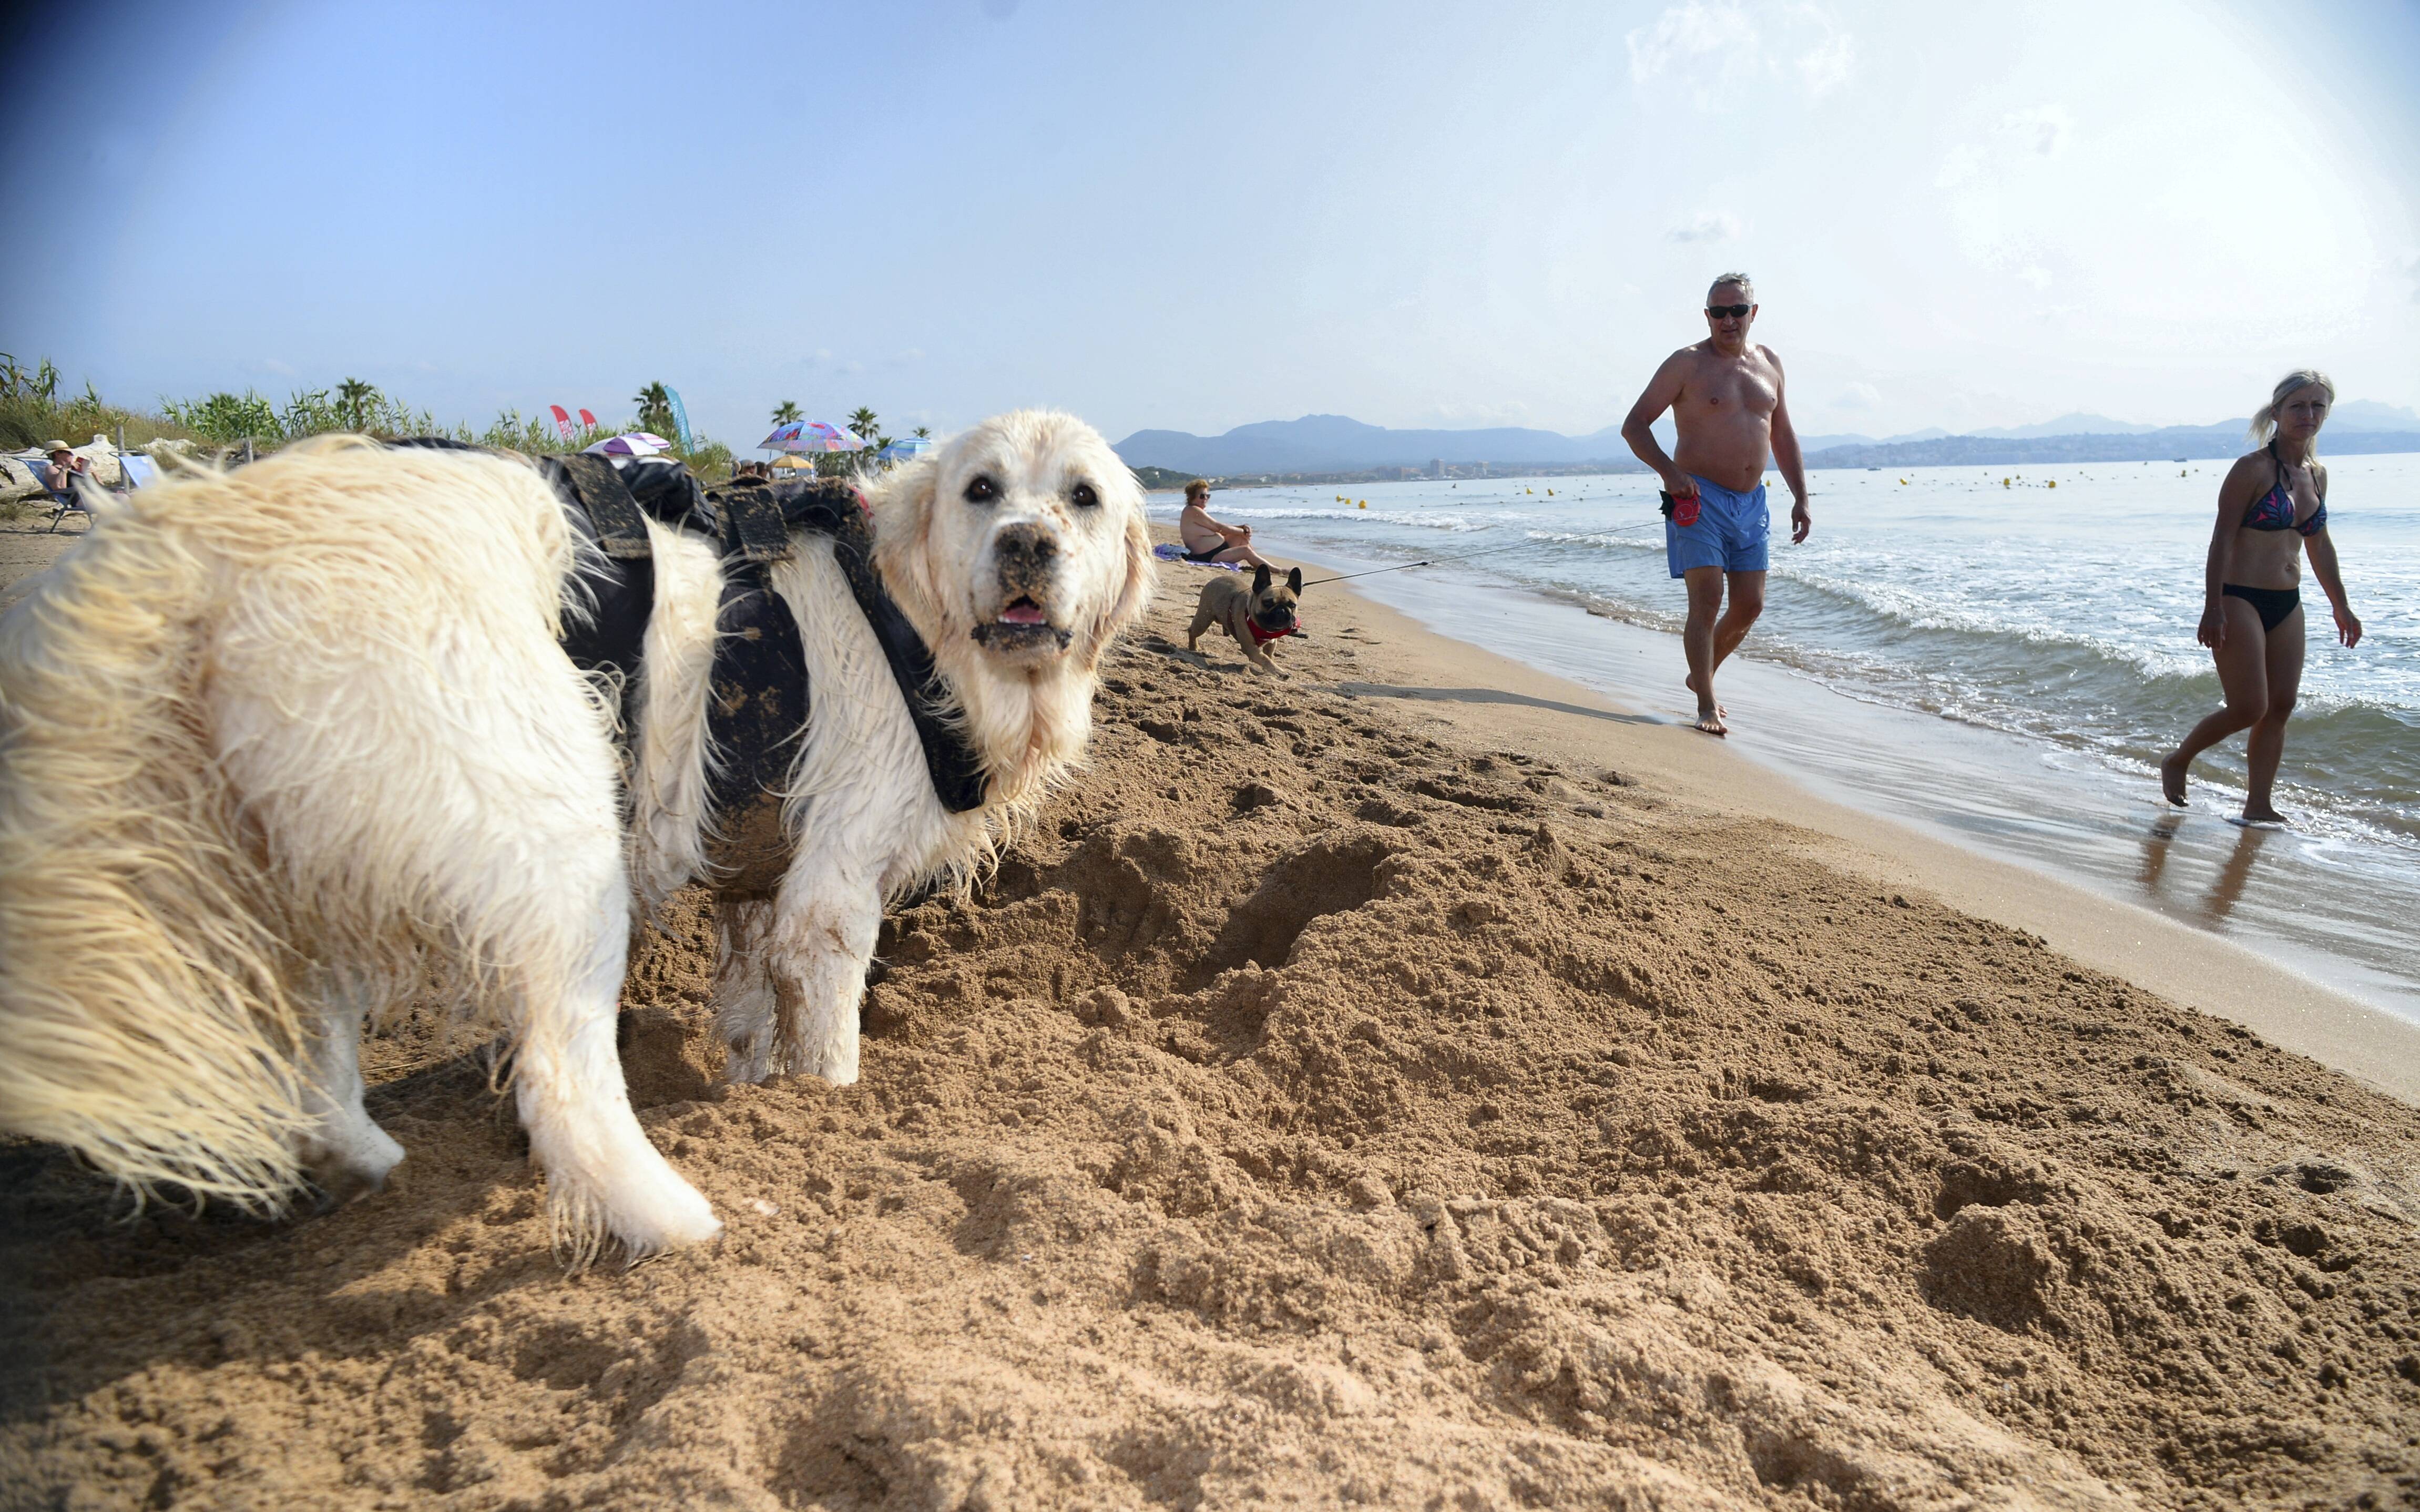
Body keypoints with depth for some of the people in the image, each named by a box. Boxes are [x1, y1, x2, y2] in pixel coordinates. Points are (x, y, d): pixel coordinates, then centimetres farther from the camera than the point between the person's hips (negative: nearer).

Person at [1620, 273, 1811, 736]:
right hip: (1699, 498, -6)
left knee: (1750, 605, 8)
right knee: (1707, 602, -12)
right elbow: (1634, 425, -6)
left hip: (1750, 502, 6)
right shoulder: (1687, 364, -4)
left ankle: (1702, 675, 30)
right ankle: (1707, 706, -5)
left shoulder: (1769, 363, 13)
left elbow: (1783, 437, 20)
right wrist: (1669, 472, -22)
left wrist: (1801, 498, 12)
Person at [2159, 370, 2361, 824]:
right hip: (2239, 600, -7)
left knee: (2281, 706, 5)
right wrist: (2212, 609, -20)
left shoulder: (2317, 475, 11)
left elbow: (2319, 544, 20)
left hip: (2287, 604, 7)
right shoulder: (2253, 468, -11)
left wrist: (2341, 607, 22)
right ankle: (2176, 762, 14)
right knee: (2249, 708, -9)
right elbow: (2223, 538, -14)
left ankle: (2259, 805, 12)